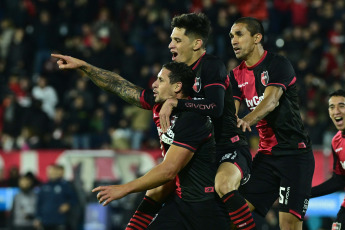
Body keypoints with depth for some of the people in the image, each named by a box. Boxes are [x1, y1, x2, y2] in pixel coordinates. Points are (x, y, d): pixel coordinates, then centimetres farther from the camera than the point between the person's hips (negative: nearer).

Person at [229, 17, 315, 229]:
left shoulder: (278, 64, -8)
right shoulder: (237, 75, 12)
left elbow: (271, 100, -23)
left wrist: (247, 121, -42)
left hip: (295, 152, -7)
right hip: (266, 154, 7)